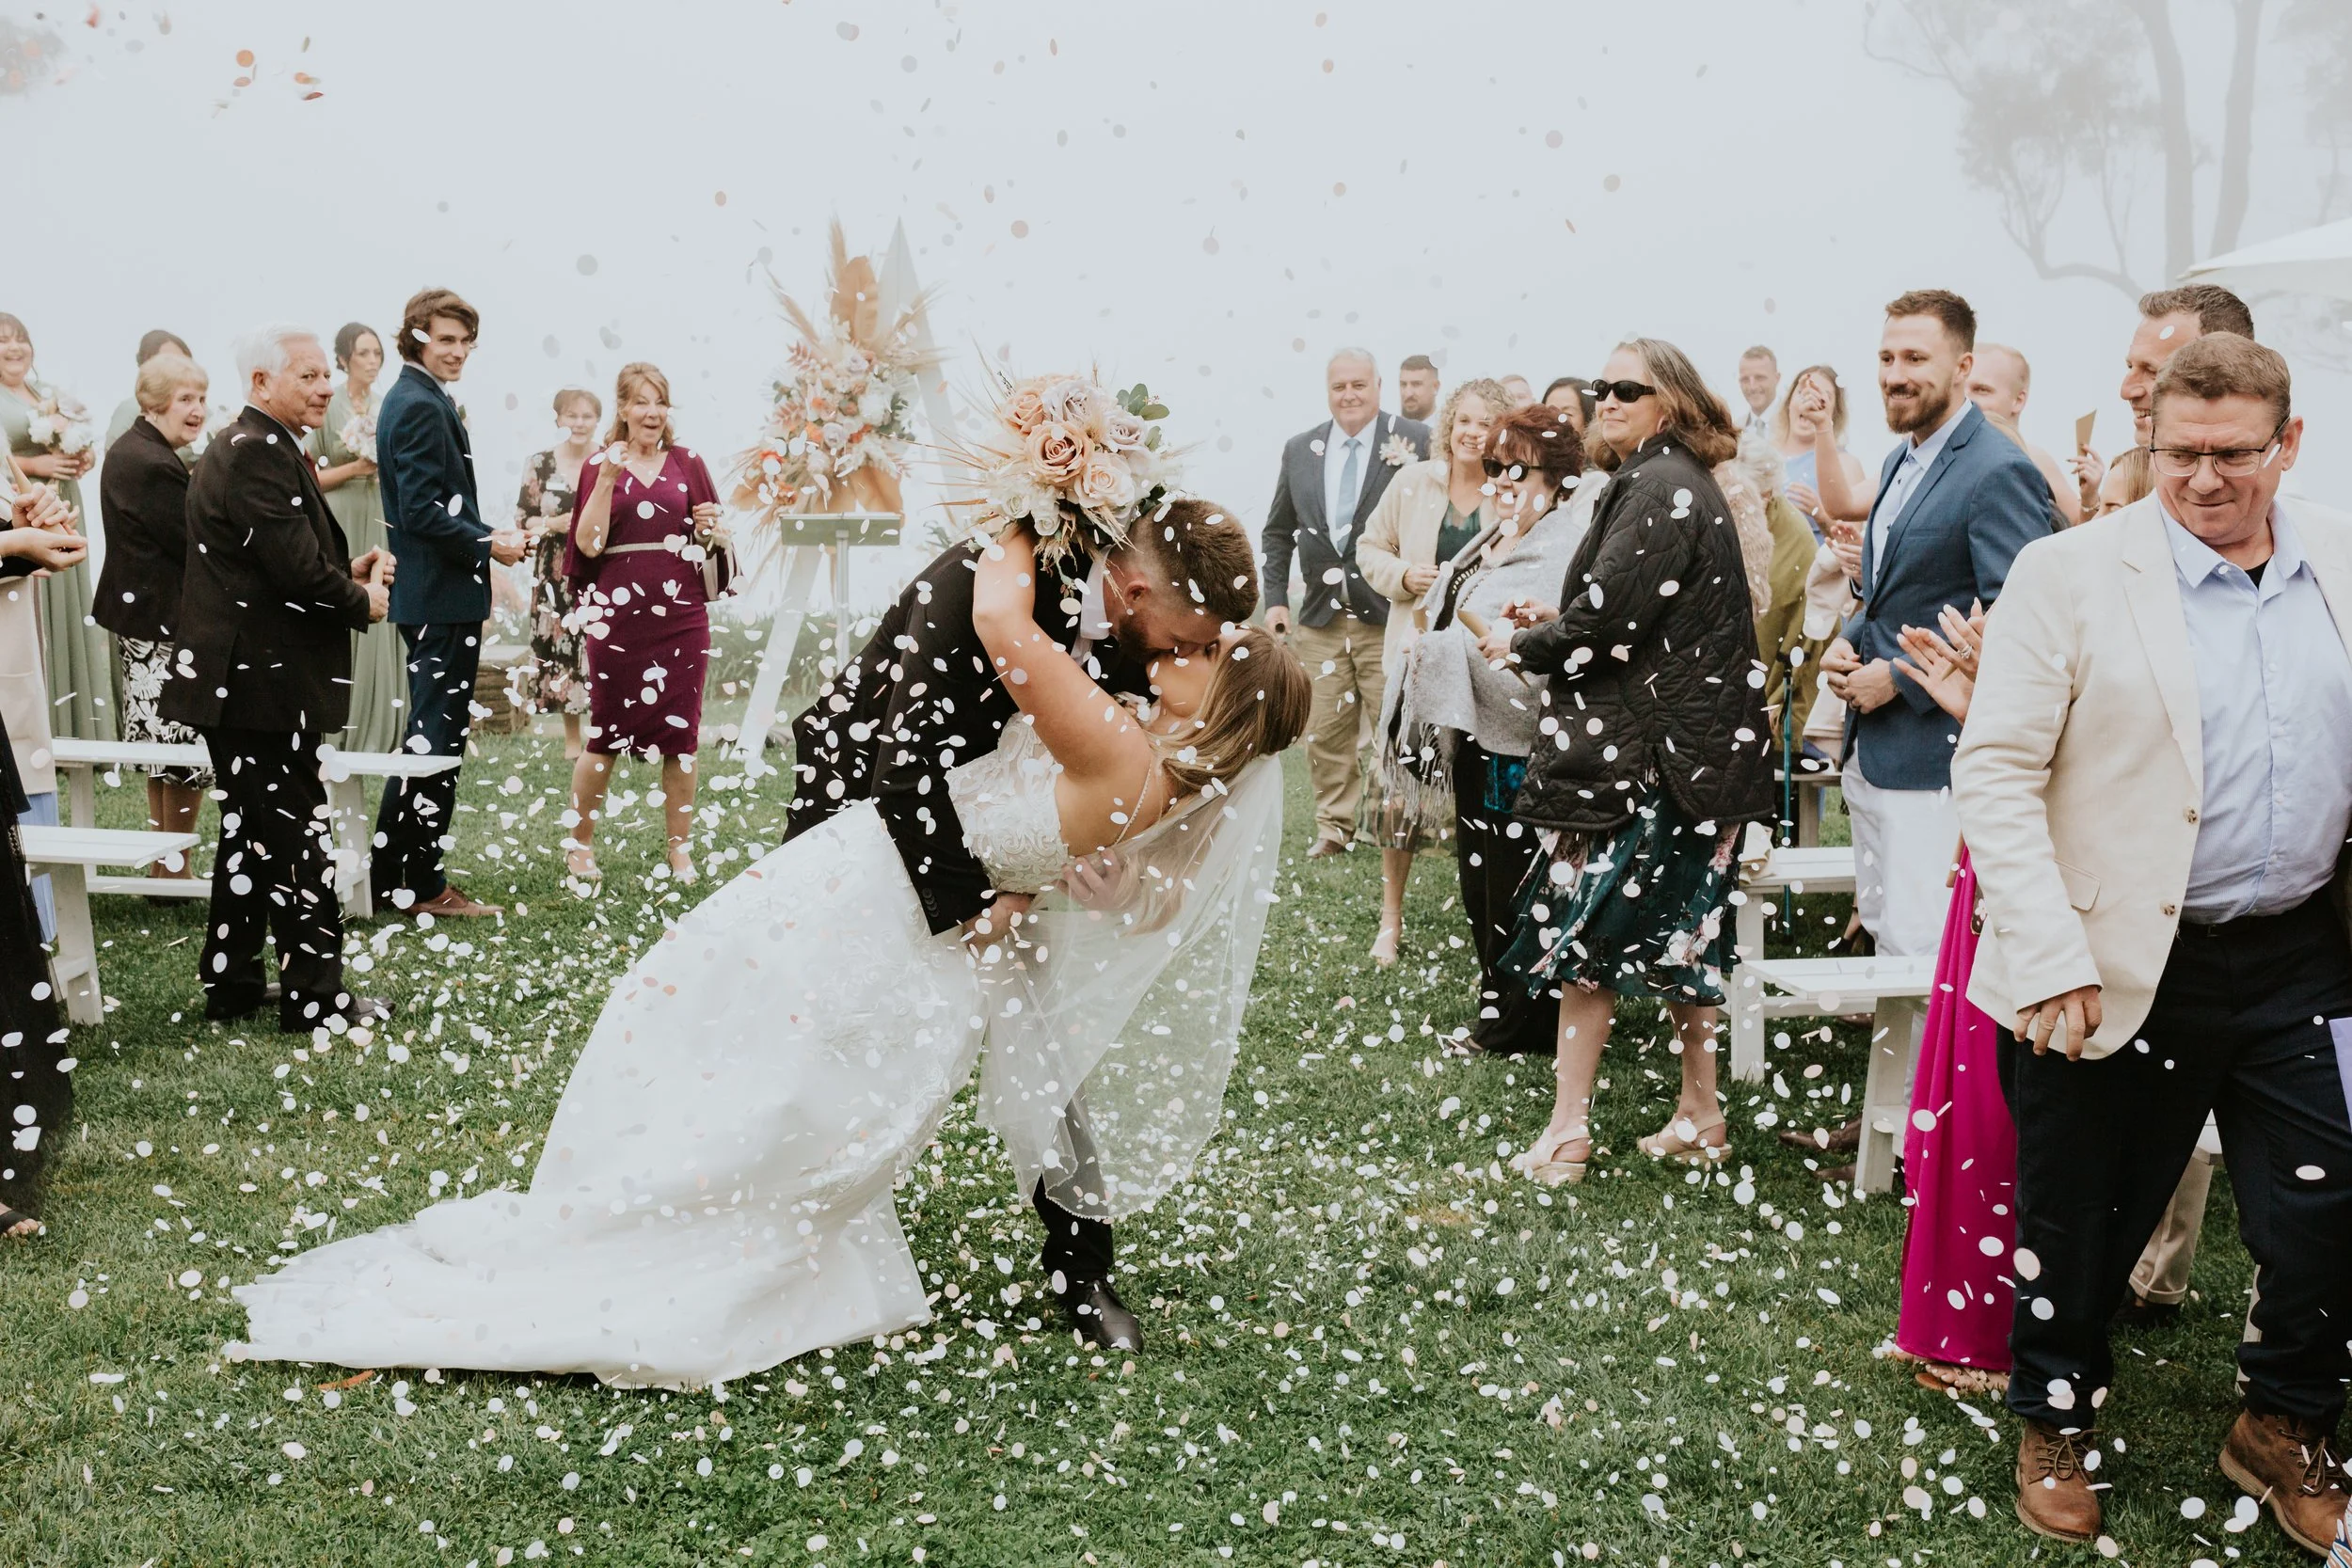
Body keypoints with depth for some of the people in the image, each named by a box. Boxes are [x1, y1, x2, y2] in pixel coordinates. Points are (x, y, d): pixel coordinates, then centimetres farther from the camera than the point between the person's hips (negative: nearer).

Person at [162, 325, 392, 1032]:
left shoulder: (249, 446, 16)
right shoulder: (260, 452, -19)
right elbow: (296, 569, -24)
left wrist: (348, 572, 5)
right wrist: (362, 603, -7)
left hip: (239, 677, 11)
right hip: (266, 679, -11)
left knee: (252, 833, 18)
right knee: (298, 836, -3)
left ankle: (231, 985, 27)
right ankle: (315, 997, 5)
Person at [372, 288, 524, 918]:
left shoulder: (414, 399, 16)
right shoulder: (422, 406, -16)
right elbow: (423, 511, -23)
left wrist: (487, 533, 8)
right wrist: (489, 544, -14)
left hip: (426, 594, 11)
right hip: (442, 596, -11)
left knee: (428, 733, 17)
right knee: (439, 737, -4)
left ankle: (388, 875, 24)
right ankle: (424, 885, 4)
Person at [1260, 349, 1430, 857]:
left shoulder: (1415, 441, -4)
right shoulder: (1300, 449, 11)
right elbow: (1278, 531, 16)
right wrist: (1275, 598, 9)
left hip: (1389, 612, -4)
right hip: (1321, 616, 4)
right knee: (1326, 731, 8)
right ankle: (1334, 828, 20)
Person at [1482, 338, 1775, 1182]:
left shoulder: (1659, 491, -16)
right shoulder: (1680, 483, 16)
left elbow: (1607, 622, -21)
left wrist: (1520, 644, -5)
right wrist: (1556, 618, 10)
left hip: (1644, 754, -10)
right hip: (1693, 741, 10)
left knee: (1585, 928, -3)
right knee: (1677, 932, 15)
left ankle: (1567, 1134, 3)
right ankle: (1701, 1117, 23)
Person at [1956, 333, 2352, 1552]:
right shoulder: (2071, 574, -9)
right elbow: (1994, 771, -12)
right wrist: (2050, 959, -18)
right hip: (2123, 971, -3)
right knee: (2082, 1220, 11)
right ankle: (2056, 1423, 36)